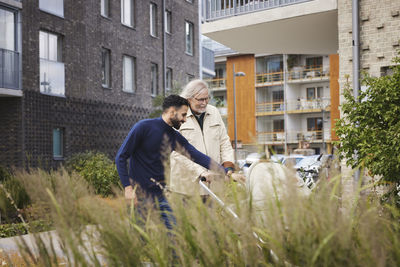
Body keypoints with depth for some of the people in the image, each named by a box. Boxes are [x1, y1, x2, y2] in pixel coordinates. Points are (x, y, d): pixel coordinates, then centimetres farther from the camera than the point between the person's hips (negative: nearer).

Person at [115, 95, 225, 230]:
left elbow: (198, 156, 8)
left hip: (159, 196, 6)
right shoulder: (144, 127, -10)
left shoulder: (175, 137, 8)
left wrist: (226, 172, 1)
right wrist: (128, 188, -16)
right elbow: (121, 157, -9)